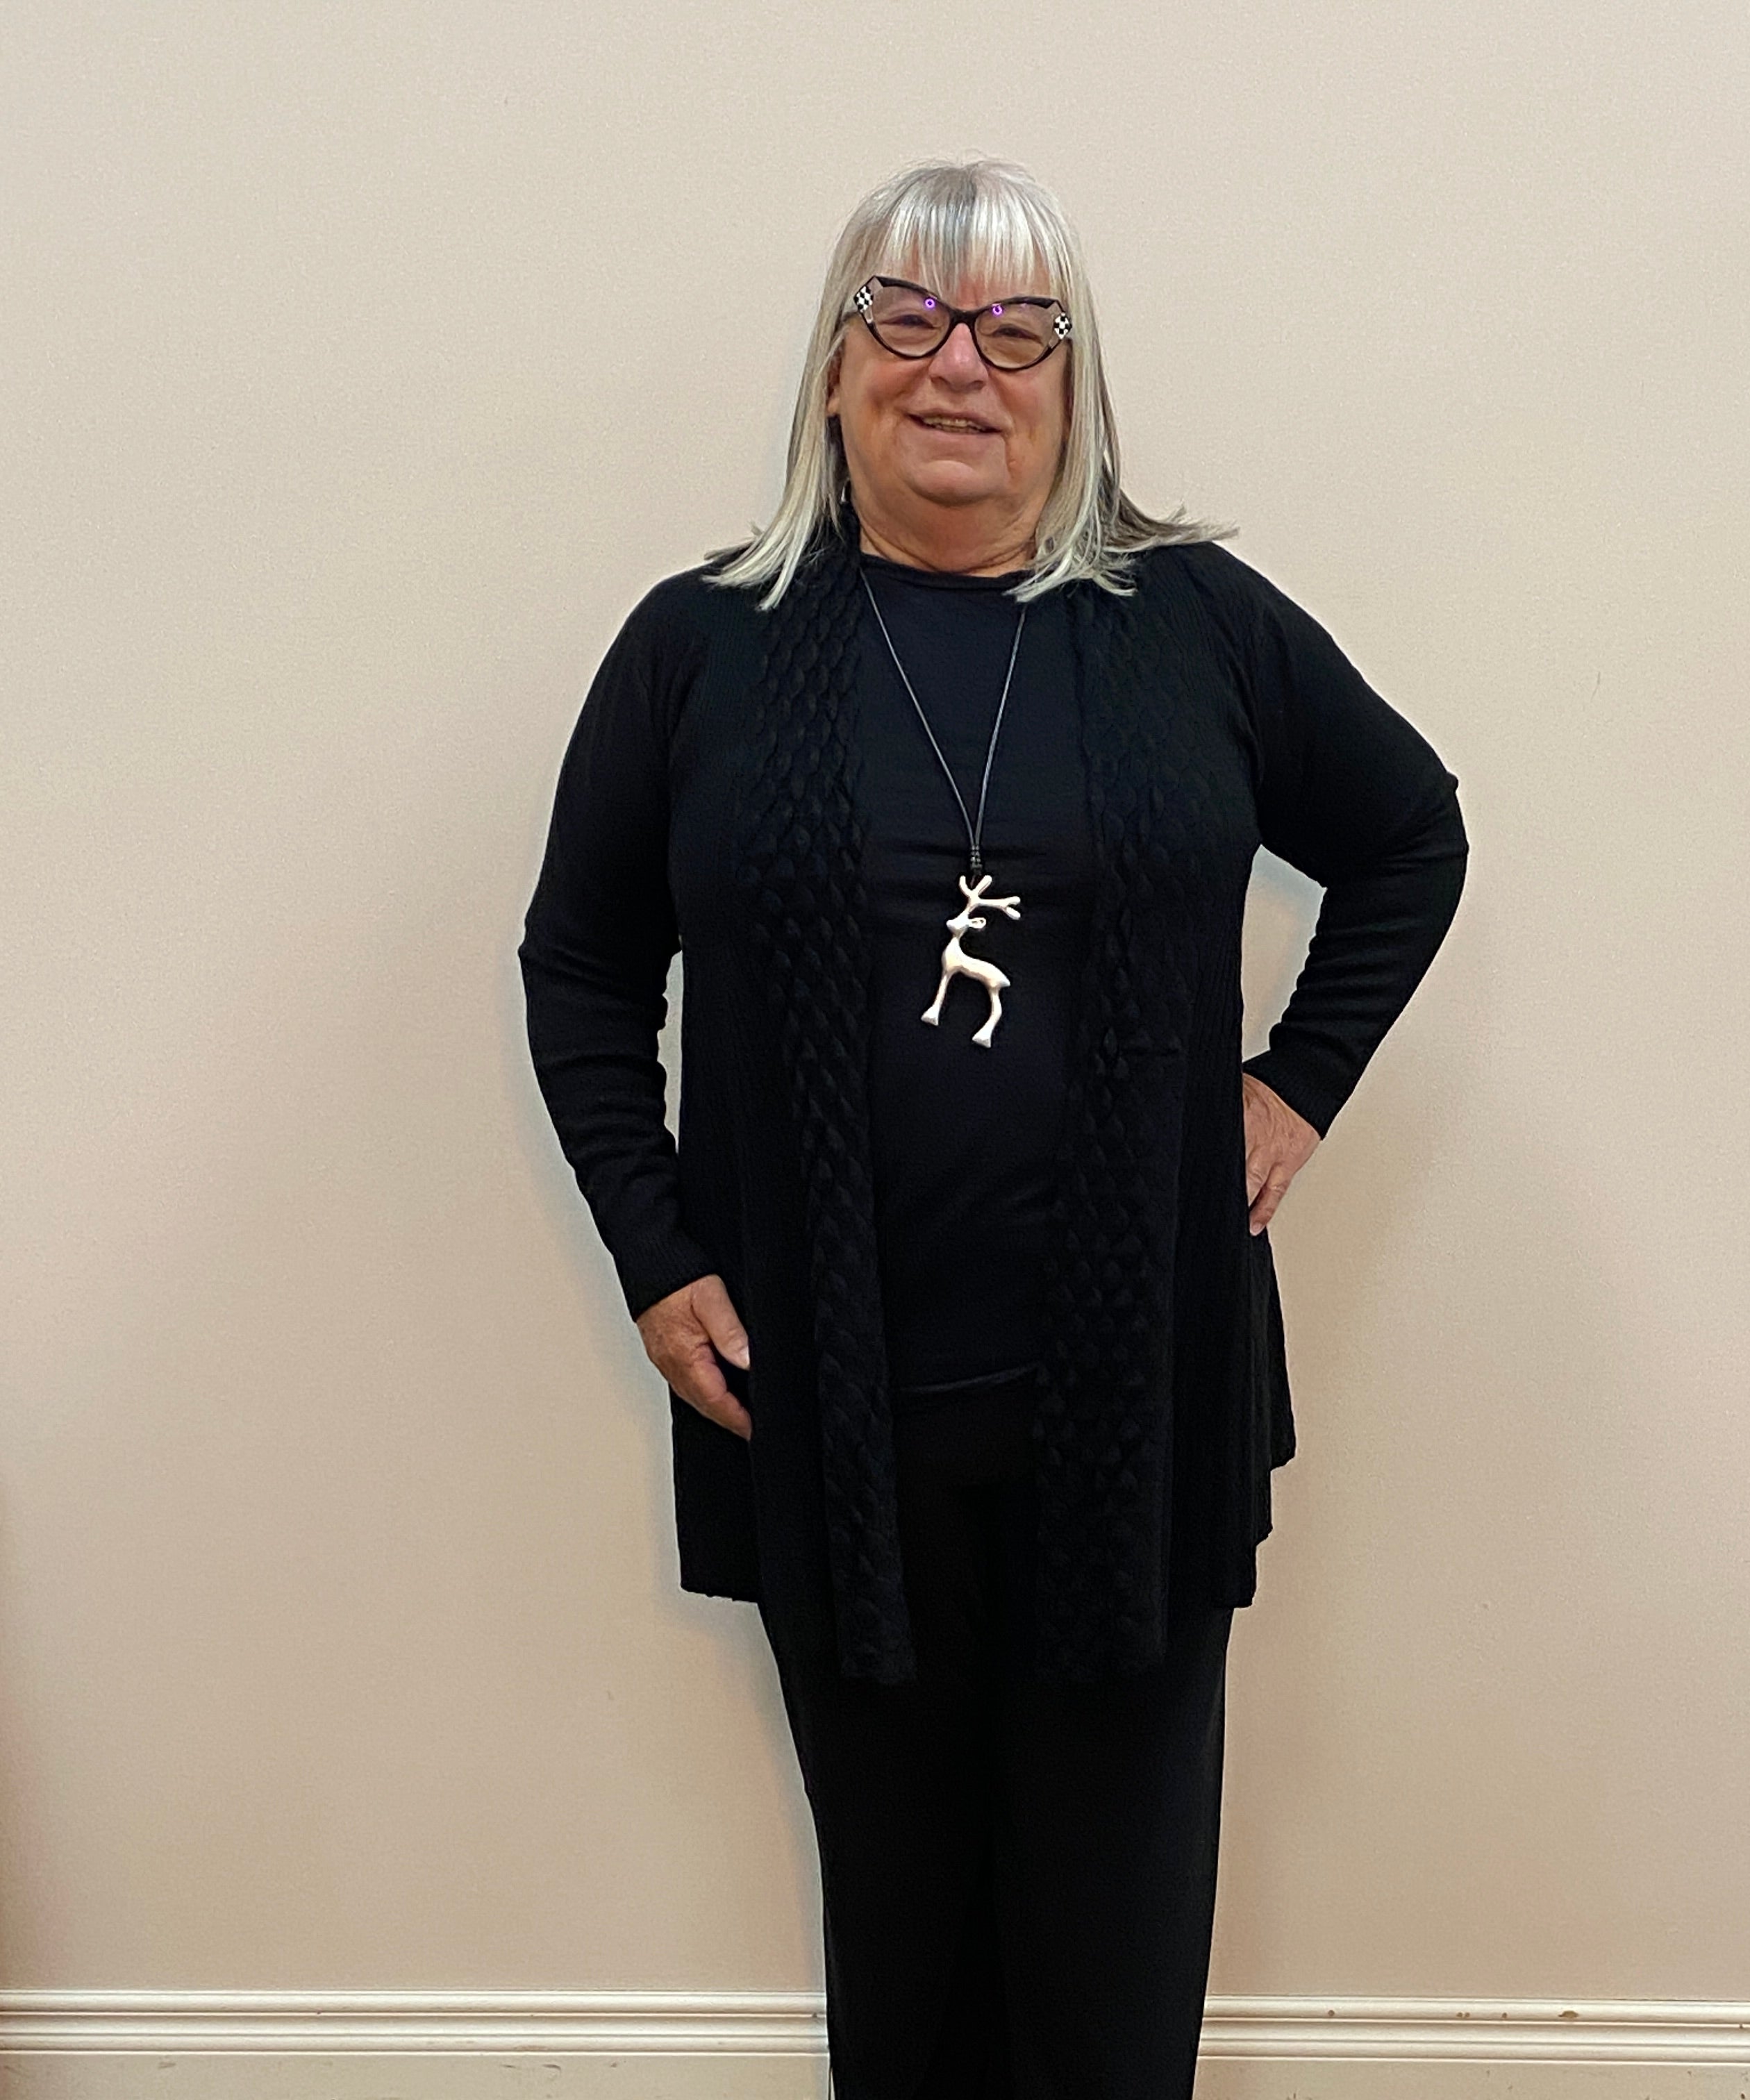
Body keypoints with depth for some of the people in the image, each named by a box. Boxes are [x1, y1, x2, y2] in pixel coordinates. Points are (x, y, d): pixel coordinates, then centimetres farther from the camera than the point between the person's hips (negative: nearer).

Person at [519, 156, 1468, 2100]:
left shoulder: (1199, 621, 1)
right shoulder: (702, 646, 1)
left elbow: (1412, 837, 14)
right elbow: (581, 971, 8)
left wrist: (1300, 1081, 5)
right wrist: (654, 1259, 0)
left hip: (1139, 1391, 0)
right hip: (830, 1407, 0)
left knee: (1118, 1887, 12)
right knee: (892, 1877, 15)